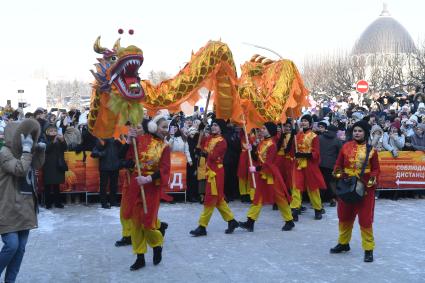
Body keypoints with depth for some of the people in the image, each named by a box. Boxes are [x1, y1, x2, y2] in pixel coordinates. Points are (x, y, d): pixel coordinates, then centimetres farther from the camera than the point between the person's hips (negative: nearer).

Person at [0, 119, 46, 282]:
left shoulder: (23, 152, 12)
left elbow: (38, 165, 24)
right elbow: (20, 170, -27)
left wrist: (40, 150, 7)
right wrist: (26, 149, -23)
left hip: (25, 206, 8)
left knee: (20, 248, 8)